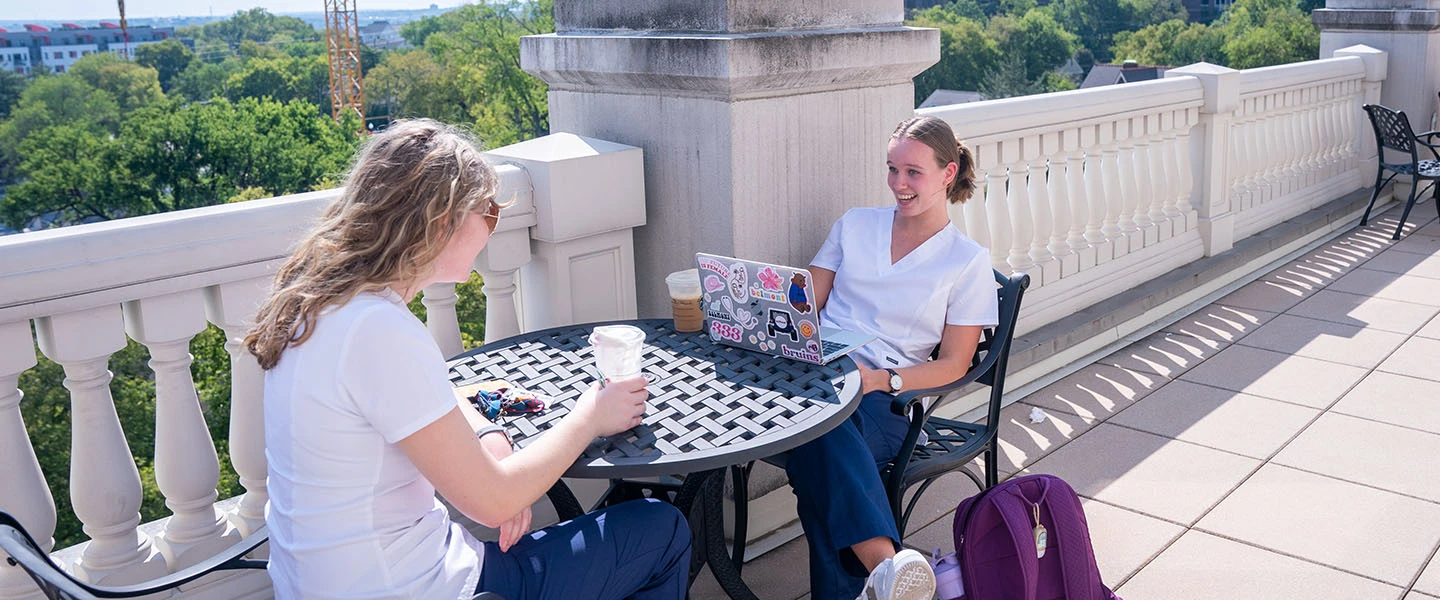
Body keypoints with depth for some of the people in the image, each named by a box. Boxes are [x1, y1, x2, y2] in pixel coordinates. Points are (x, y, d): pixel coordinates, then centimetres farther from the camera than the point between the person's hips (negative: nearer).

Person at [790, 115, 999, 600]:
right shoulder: (855, 224, 22)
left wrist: (885, 379, -12)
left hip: (883, 398, -2)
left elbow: (953, 364, 6)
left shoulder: (968, 262, 12)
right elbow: (806, 306, 19)